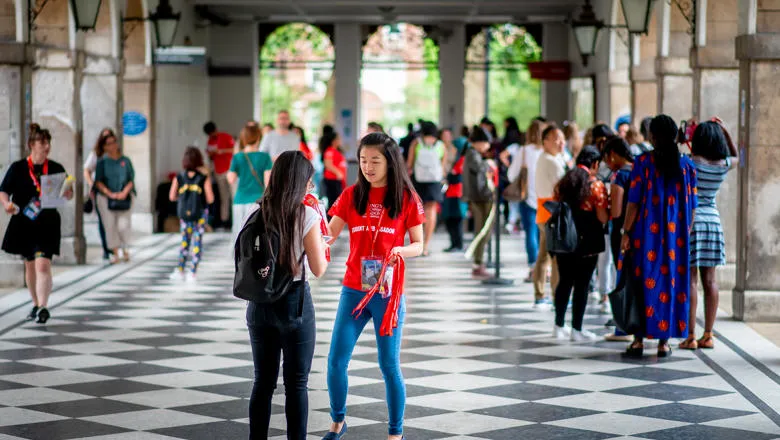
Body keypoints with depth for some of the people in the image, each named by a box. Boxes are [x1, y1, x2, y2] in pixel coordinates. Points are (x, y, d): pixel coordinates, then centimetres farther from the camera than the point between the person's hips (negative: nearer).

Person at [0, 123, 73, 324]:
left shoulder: (56, 169, 2)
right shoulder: (17, 168, -2)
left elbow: (69, 194, 10)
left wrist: (67, 193, -13)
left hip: (47, 225, -1)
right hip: (23, 223, 1)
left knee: (43, 265, -16)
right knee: (30, 266, 15)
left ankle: (43, 307, -23)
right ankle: (36, 305, 31)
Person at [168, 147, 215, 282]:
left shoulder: (179, 178, -3)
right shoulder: (204, 178, -8)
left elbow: (172, 197, -1)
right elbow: (210, 199, -9)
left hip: (184, 213, 2)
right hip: (200, 213, -2)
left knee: (185, 241, 16)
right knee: (197, 241, 4)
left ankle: (180, 269, 10)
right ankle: (192, 272, 0)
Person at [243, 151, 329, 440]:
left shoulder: (255, 212, 0)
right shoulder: (306, 216, -11)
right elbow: (318, 269, -9)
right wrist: (322, 248, 10)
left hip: (259, 302, 4)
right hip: (294, 301, -4)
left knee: (263, 381, 14)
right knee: (296, 384, 6)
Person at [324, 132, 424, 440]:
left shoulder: (406, 198, -3)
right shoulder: (351, 195, 3)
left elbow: (418, 245, 1)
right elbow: (329, 234, -1)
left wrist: (401, 251, -20)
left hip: (388, 293, -2)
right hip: (353, 290, 2)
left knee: (389, 366, 2)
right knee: (336, 361, 1)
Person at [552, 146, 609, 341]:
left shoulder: (563, 182, 7)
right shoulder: (596, 185, -10)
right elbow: (602, 217, -13)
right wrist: (609, 213, 7)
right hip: (587, 243, -5)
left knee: (564, 282, 13)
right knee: (582, 284, 1)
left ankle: (559, 326, 17)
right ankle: (576, 329, 4)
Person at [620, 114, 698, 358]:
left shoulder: (643, 162, -5)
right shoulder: (687, 165, 4)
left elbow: (633, 201, -7)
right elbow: (692, 205, 5)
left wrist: (626, 232, -3)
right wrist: (686, 233, 14)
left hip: (647, 232, -2)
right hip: (676, 234, 2)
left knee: (643, 282, 4)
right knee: (671, 282, 7)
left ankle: (639, 339, 3)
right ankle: (664, 340, 8)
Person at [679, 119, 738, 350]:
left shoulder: (691, 162, -12)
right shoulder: (723, 165, 3)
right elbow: (735, 156, 25)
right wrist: (724, 131, 17)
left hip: (690, 220, -4)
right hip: (713, 219, 4)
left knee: (690, 280, -3)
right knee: (710, 280, 8)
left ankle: (691, 336, -5)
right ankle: (708, 335, 10)